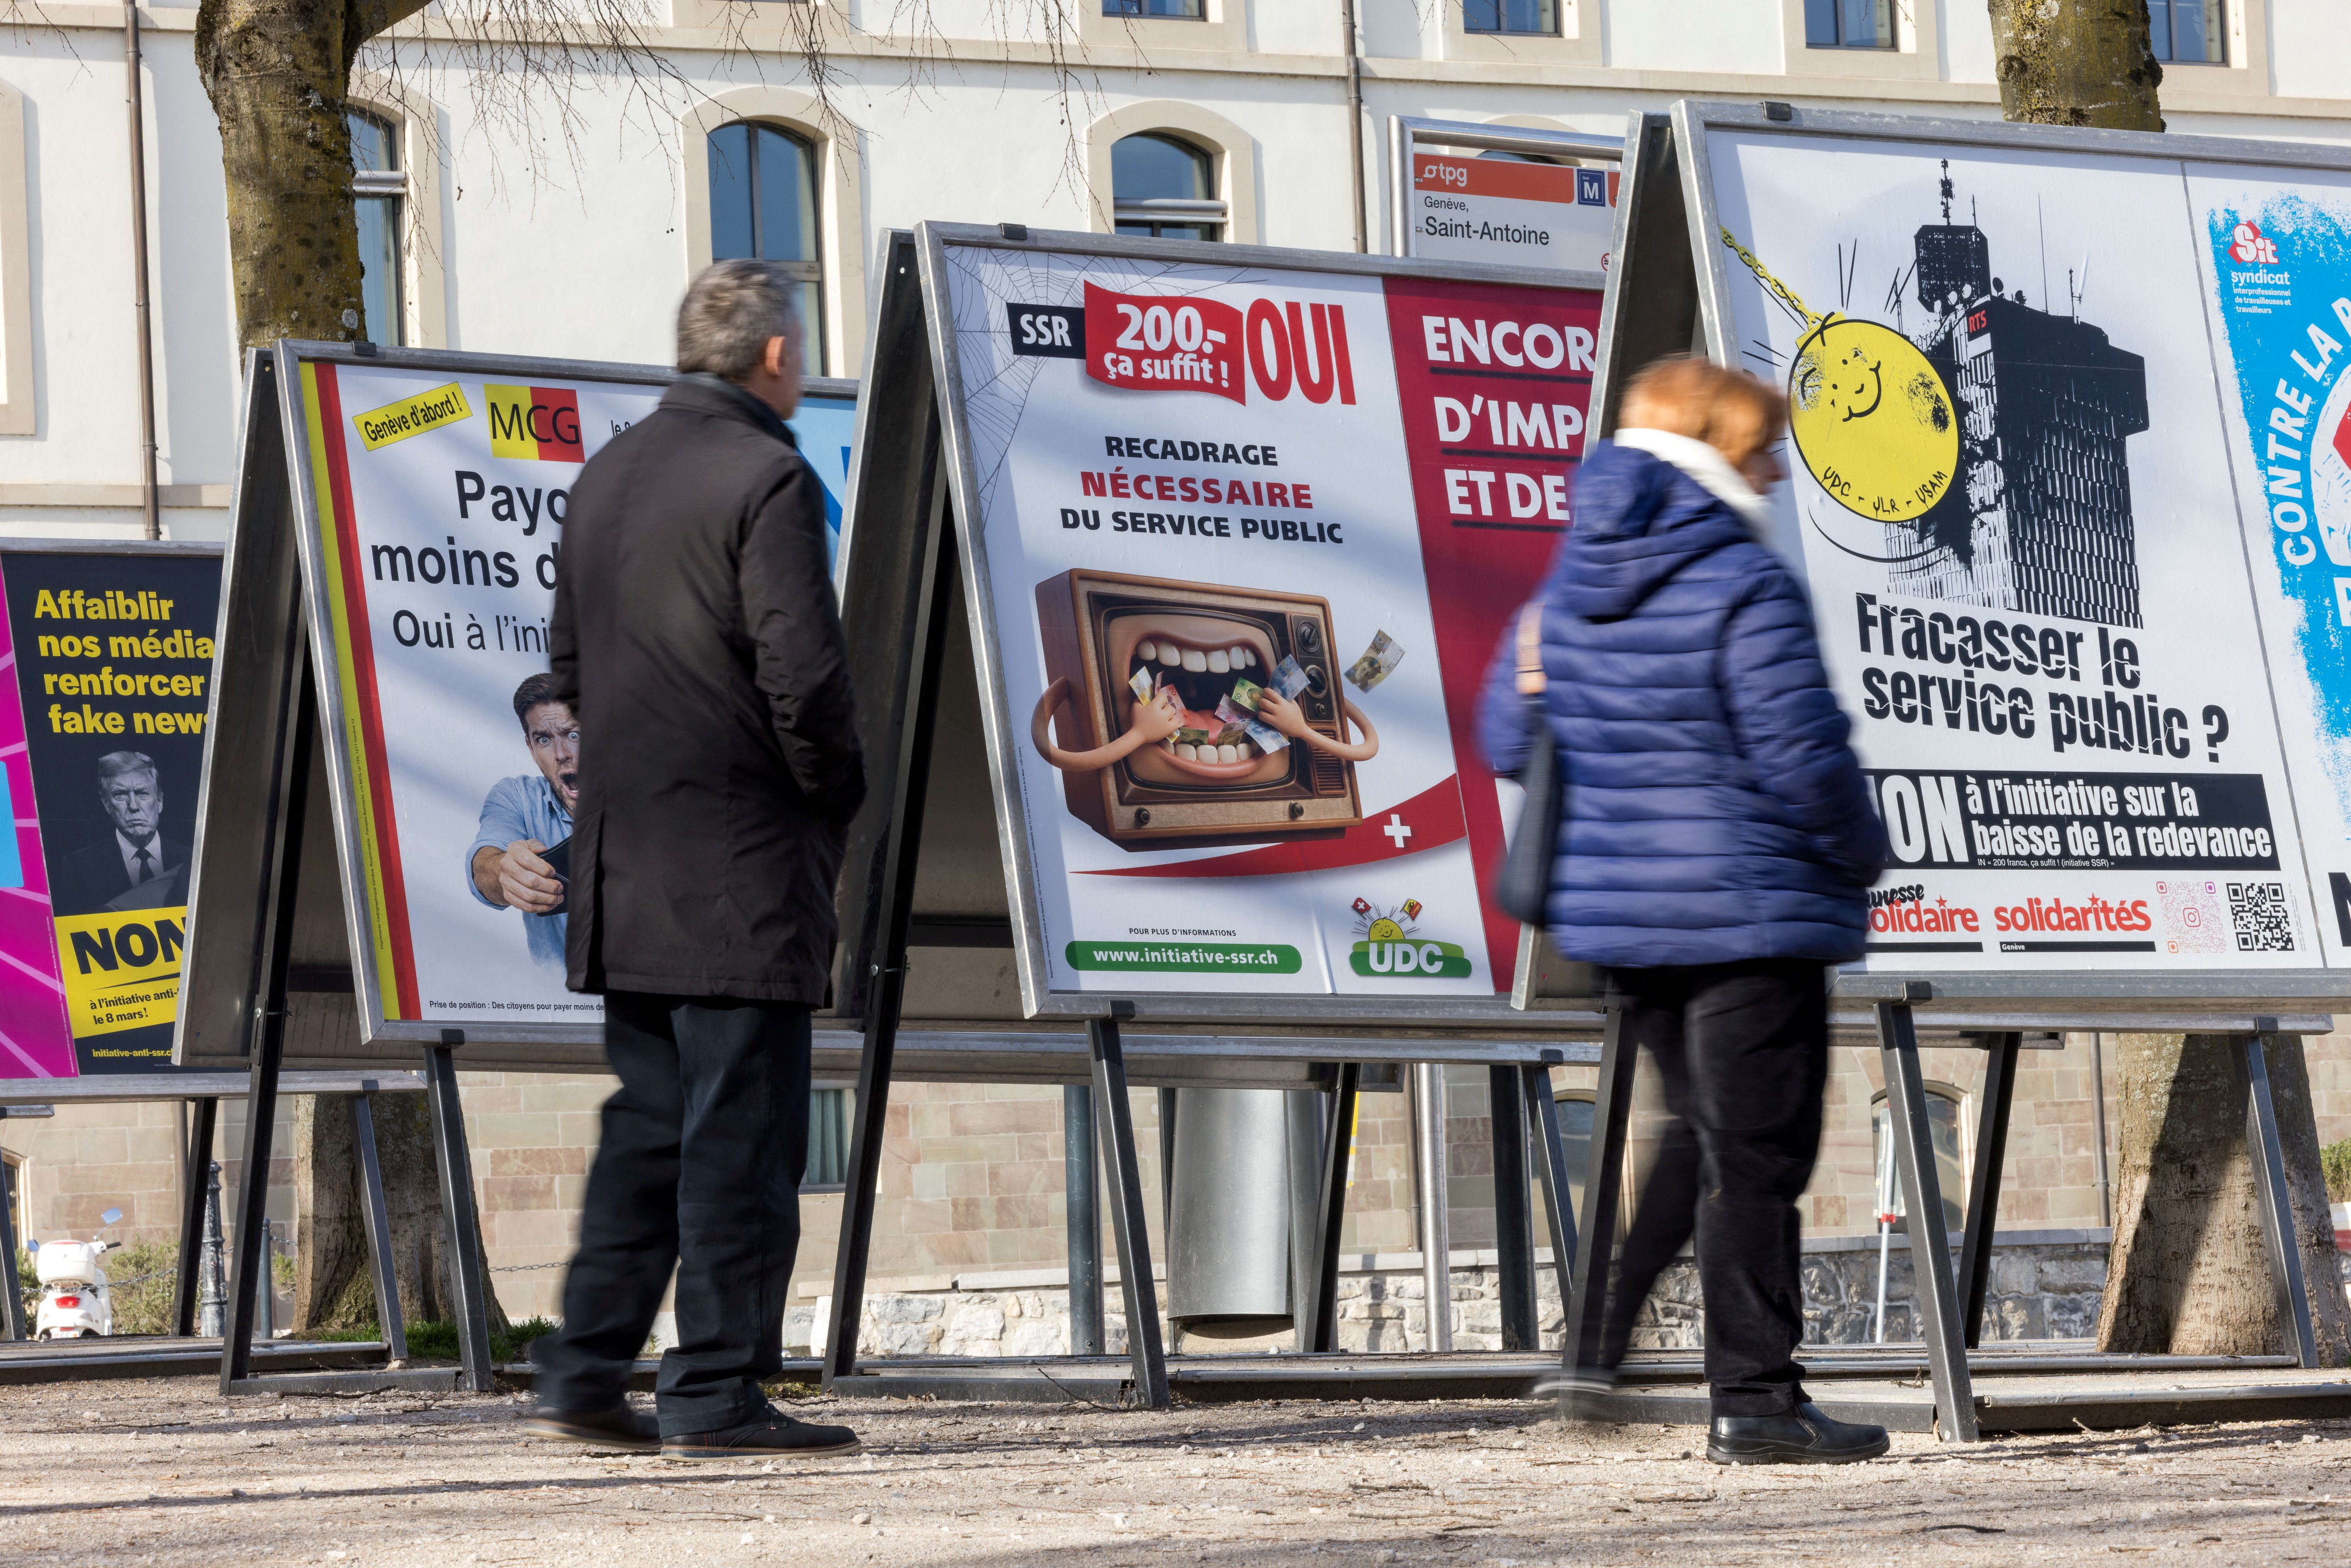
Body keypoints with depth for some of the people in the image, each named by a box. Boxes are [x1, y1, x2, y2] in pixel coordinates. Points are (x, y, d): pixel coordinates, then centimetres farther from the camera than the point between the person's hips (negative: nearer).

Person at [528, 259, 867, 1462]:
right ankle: (716, 1397, -2)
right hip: (740, 866, -8)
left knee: (649, 1124, 14)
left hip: (622, 865, 8)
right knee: (742, 1135, -3)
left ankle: (584, 1377, 13)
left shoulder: (608, 473, 13)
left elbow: (572, 664, 17)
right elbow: (804, 676, -18)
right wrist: (837, 794, -3)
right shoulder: (766, 481, -13)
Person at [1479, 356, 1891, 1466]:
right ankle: (1753, 1399, 1)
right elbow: (1805, 757, -18)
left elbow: (1507, 740, 14)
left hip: (1616, 915, 7)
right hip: (1750, 914, -7)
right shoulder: (1746, 587, -16)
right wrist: (1860, 854, -1)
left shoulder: (1567, 585, 7)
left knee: (1702, 1131, 23)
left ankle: (1605, 1343, 18)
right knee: (1755, 1153, 0)